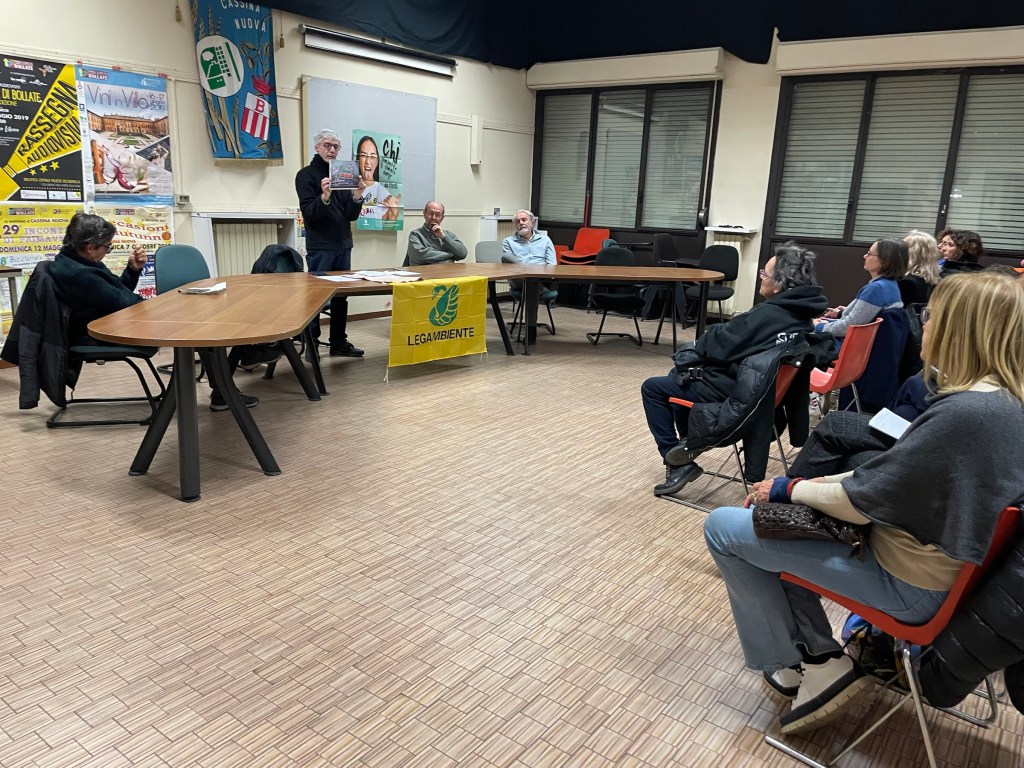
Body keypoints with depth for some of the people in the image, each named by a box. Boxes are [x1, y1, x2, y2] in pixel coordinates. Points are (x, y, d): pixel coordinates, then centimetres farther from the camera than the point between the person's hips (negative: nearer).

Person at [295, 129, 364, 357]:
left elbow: (352, 215, 9)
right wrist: (324, 197, -30)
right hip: (320, 247, -6)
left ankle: (339, 341, 18)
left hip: (343, 245, 6)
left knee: (341, 294, 9)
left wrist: (357, 197, -9)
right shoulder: (306, 175, -3)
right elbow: (309, 213, -13)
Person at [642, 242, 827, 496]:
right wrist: (702, 347, 8)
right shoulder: (800, 314, 0)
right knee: (680, 375, 27)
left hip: (731, 394, -9)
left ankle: (678, 462, 1)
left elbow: (718, 344, -19)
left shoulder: (767, 315, -26)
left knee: (652, 388, 3)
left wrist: (697, 345, 3)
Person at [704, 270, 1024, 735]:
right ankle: (816, 656, 16)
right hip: (932, 559, 9)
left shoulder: (965, 414, -30)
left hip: (908, 583, -9)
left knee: (723, 528, -6)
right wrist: (825, 482, 5)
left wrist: (789, 489, -7)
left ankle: (807, 662, 9)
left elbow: (859, 503, -24)